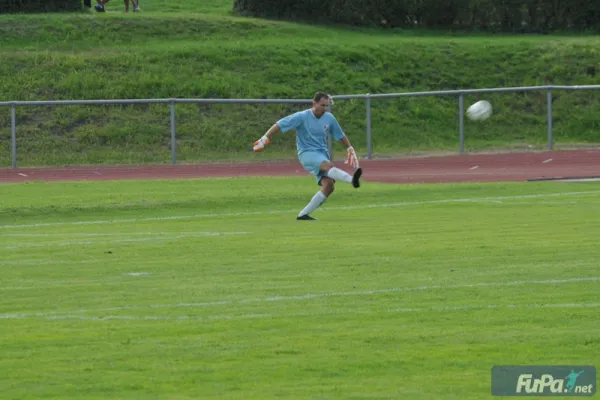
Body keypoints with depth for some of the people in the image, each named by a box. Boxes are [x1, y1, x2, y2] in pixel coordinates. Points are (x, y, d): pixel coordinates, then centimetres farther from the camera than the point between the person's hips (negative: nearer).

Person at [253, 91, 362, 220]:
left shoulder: (329, 119, 7)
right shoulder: (302, 117, -6)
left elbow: (341, 136, 22)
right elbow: (279, 125, -6)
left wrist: (350, 150, 23)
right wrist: (265, 138, -14)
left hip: (322, 155, 5)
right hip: (307, 153, -5)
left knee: (329, 185, -17)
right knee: (329, 166, -35)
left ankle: (304, 214, -9)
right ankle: (352, 180, -61)